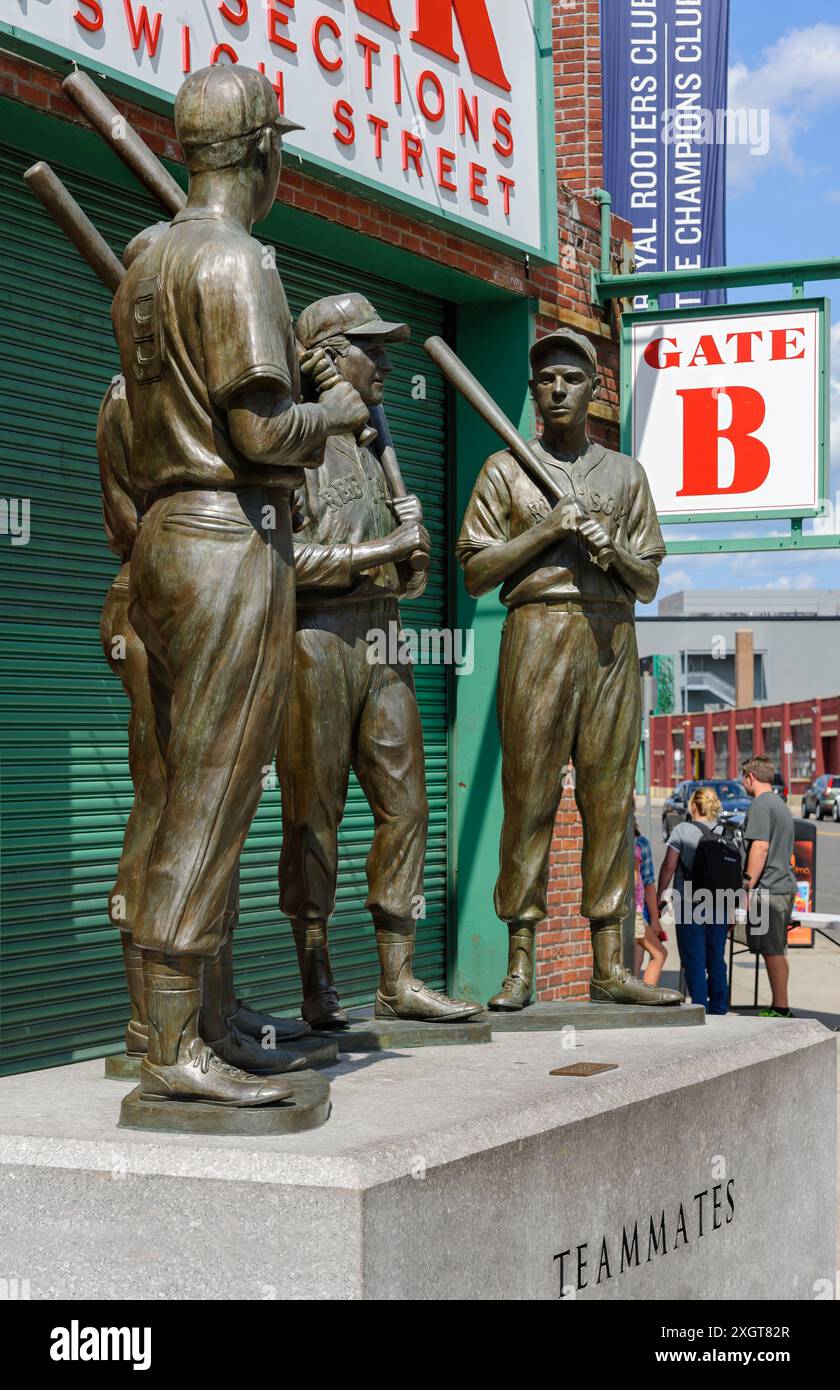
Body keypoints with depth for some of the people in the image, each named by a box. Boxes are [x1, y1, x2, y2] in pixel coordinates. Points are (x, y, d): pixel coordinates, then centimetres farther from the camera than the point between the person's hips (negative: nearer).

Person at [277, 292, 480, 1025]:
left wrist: (416, 541, 2)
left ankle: (398, 979, 8)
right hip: (316, 641, -8)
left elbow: (410, 577, 25)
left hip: (383, 643, 8)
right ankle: (318, 984, 2)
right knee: (314, 814, -3)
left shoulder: (374, 453, 23)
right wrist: (377, 549, -12)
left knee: (405, 806, 3)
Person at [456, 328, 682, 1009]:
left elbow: (649, 584, 16)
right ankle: (521, 965, -4)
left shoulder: (626, 474, 19)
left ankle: (610, 966, 1)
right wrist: (548, 530, -6)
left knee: (610, 800, -1)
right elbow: (475, 572, 4)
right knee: (530, 797, -7)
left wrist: (616, 550, -5)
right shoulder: (507, 469, 12)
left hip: (613, 640, 3)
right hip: (537, 630, -2)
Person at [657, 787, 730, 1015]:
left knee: (694, 959, 1)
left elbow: (669, 865, -11)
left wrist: (659, 895, -1)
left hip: (690, 904, -4)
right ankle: (719, 1007, 16)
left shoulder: (682, 830, -6)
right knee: (716, 959, 13)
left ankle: (700, 1007, -3)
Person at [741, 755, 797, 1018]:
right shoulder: (782, 806, 20)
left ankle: (780, 1008, -5)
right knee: (778, 950, 14)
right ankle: (780, 1006, 18)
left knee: (772, 951, -6)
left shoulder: (760, 805, -10)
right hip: (786, 886, 9)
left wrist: (749, 886, -16)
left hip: (768, 888, -9)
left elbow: (761, 847, -19)